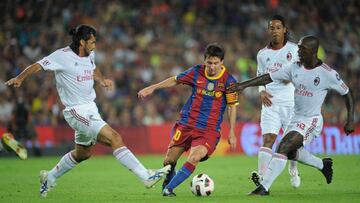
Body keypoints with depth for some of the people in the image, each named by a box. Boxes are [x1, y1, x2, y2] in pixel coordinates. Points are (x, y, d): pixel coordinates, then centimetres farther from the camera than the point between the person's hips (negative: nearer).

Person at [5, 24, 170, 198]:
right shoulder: (63, 56, -13)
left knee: (83, 154, 22)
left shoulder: (89, 55, 9)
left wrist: (102, 80, 11)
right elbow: (38, 66, -14)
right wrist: (20, 78, -29)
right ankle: (146, 176, -23)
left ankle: (50, 177, 41)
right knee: (114, 138, -20)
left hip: (91, 109, 10)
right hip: (76, 111, -10)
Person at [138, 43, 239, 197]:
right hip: (186, 124, 3)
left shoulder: (228, 80, -7)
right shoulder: (197, 72, -1)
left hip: (209, 130, -3)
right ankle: (166, 185, 31)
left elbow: (232, 106, 1)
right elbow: (175, 80, 14)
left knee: (194, 158, -27)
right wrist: (152, 88, 10)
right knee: (169, 161, 1)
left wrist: (231, 133, -1)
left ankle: (169, 188, -17)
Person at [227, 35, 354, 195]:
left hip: (311, 120, -7)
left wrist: (350, 121, -6)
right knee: (291, 153, 18)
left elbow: (347, 94, -3)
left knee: (283, 147, -23)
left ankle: (264, 187, -23)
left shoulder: (327, 73, -13)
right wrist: (243, 85, -8)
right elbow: (268, 77, 0)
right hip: (296, 118, 7)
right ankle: (323, 165, 43)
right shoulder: (295, 68, 1)